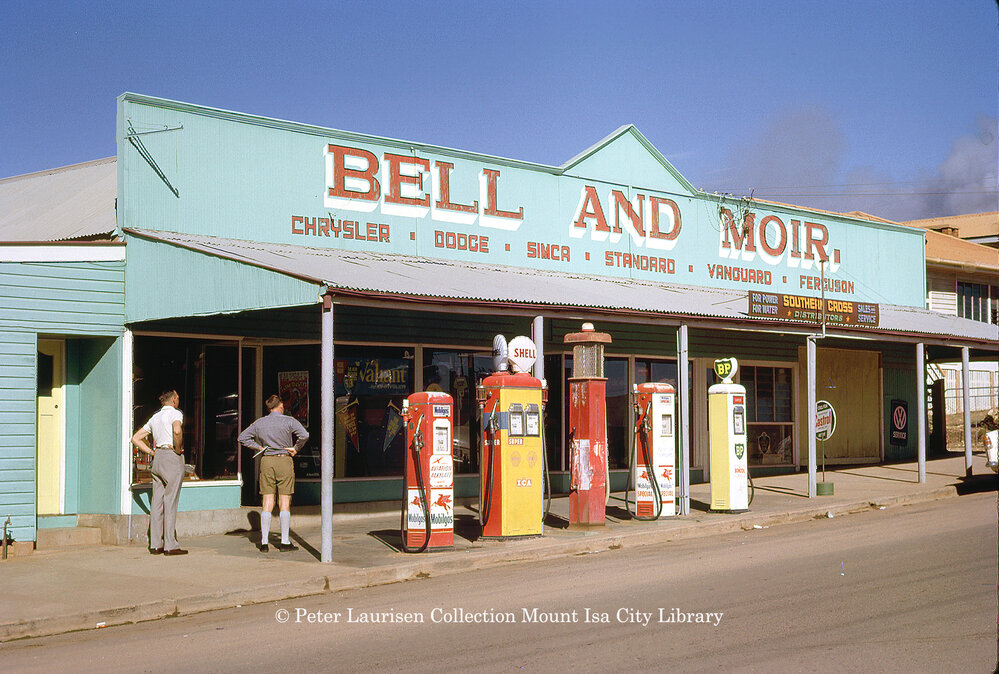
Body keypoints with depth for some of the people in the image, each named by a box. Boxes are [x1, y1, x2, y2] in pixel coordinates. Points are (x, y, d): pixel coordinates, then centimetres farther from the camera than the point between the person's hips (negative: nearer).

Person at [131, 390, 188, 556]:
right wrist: (179, 449, -12)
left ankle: (156, 544, 6)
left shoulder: (155, 417, 19)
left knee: (157, 501, 6)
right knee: (170, 501, -8)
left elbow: (136, 438, 20)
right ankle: (170, 545, -9)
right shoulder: (175, 413, -4)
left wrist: (152, 452, 13)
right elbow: (177, 430, -27)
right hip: (172, 458, -8)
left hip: (158, 458, 8)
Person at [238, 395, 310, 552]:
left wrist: (259, 447, 11)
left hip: (266, 461, 3)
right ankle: (284, 542, 1)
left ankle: (264, 542, 1)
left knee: (267, 503, 4)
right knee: (284, 502, 1)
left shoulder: (259, 423, 8)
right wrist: (296, 448, -3)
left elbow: (242, 437, 11)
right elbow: (304, 435, -18)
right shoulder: (289, 421, -4)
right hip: (284, 462, -3)